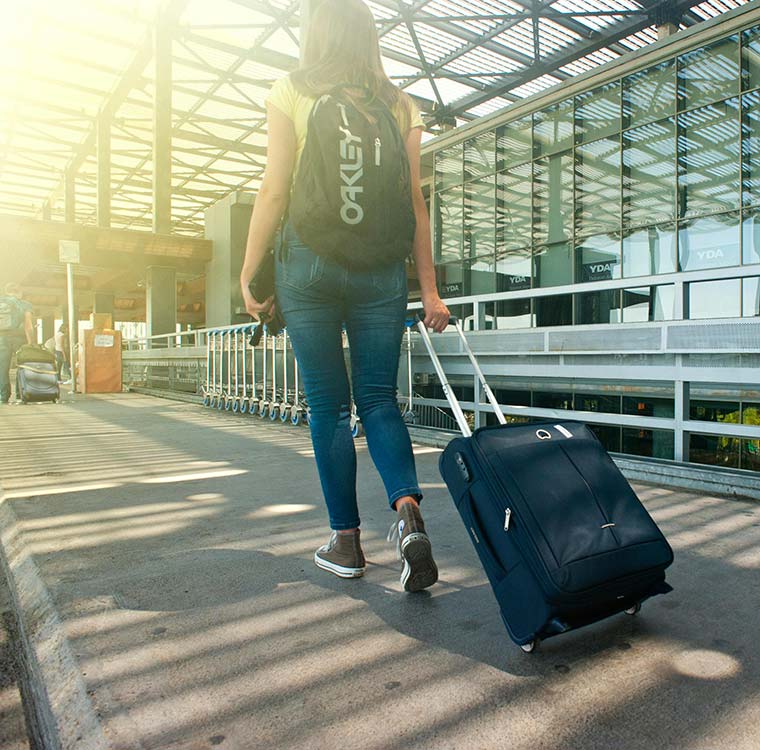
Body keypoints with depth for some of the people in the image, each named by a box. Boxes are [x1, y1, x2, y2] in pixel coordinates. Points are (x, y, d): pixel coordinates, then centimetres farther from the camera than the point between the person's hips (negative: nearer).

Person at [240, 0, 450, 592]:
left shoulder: (291, 93, 6)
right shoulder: (399, 105, 12)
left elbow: (274, 191, -2)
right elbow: (415, 203, 5)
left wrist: (250, 273, 2)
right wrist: (429, 289, 5)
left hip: (309, 265, -2)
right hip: (381, 271, 2)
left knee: (328, 405, 5)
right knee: (378, 398, 9)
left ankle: (346, 542, 11)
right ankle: (407, 506, -13)